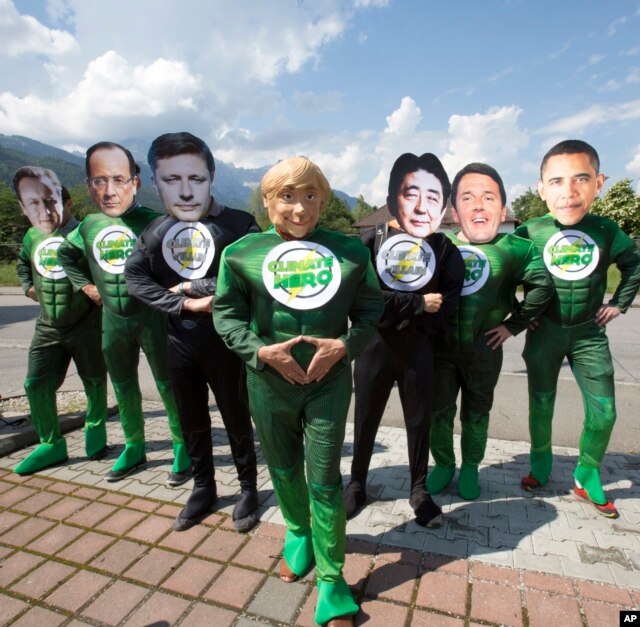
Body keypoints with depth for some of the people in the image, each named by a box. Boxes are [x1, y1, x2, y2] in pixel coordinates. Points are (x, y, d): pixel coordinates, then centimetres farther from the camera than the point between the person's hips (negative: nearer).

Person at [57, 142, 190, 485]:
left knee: (167, 384, 2)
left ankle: (182, 449, 19)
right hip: (112, 319, 6)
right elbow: (65, 254, 22)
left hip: (151, 315, -5)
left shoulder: (151, 221, -14)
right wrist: (84, 284, 12)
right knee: (122, 386, 16)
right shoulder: (89, 226, 3)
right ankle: (134, 447, 35)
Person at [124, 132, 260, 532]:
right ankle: (203, 488, 40)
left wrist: (190, 286, -17)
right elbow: (135, 278, -3)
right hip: (180, 344, 5)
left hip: (225, 342, -4)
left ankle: (248, 488, 34)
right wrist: (185, 304, -17)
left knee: (237, 421, 11)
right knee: (192, 423, 19)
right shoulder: (156, 233, 0)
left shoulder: (239, 225, -15)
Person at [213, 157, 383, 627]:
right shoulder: (242, 253, -5)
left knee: (324, 479, 5)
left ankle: (332, 579, 27)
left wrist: (344, 345, -14)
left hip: (329, 379, -1)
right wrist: (261, 351, -14)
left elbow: (370, 309, 3)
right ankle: (299, 534, 50)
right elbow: (227, 314, 0)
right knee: (283, 469, 20)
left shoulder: (350, 251, -4)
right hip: (269, 381, 2)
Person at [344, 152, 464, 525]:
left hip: (419, 351, 1)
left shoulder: (447, 252, -6)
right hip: (374, 348, -1)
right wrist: (418, 304, -21)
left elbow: (445, 312, -11)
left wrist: (394, 310, -20)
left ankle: (419, 490, 38)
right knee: (365, 419, 14)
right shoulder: (370, 243, -11)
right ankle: (357, 485, 37)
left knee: (420, 420, 15)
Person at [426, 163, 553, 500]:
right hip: (439, 347, 2)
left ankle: (470, 468, 39)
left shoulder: (515, 249, -11)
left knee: (476, 413, 16)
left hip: (484, 350, -1)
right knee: (438, 412, 13)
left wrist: (514, 324, -8)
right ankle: (444, 464, 37)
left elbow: (542, 287, -9)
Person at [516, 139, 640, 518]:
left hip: (590, 333, 2)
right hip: (544, 331, -2)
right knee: (541, 405, 9)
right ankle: (541, 465, 32)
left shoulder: (607, 231, -7)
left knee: (604, 412, 4)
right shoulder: (530, 233, -13)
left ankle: (587, 477, 26)